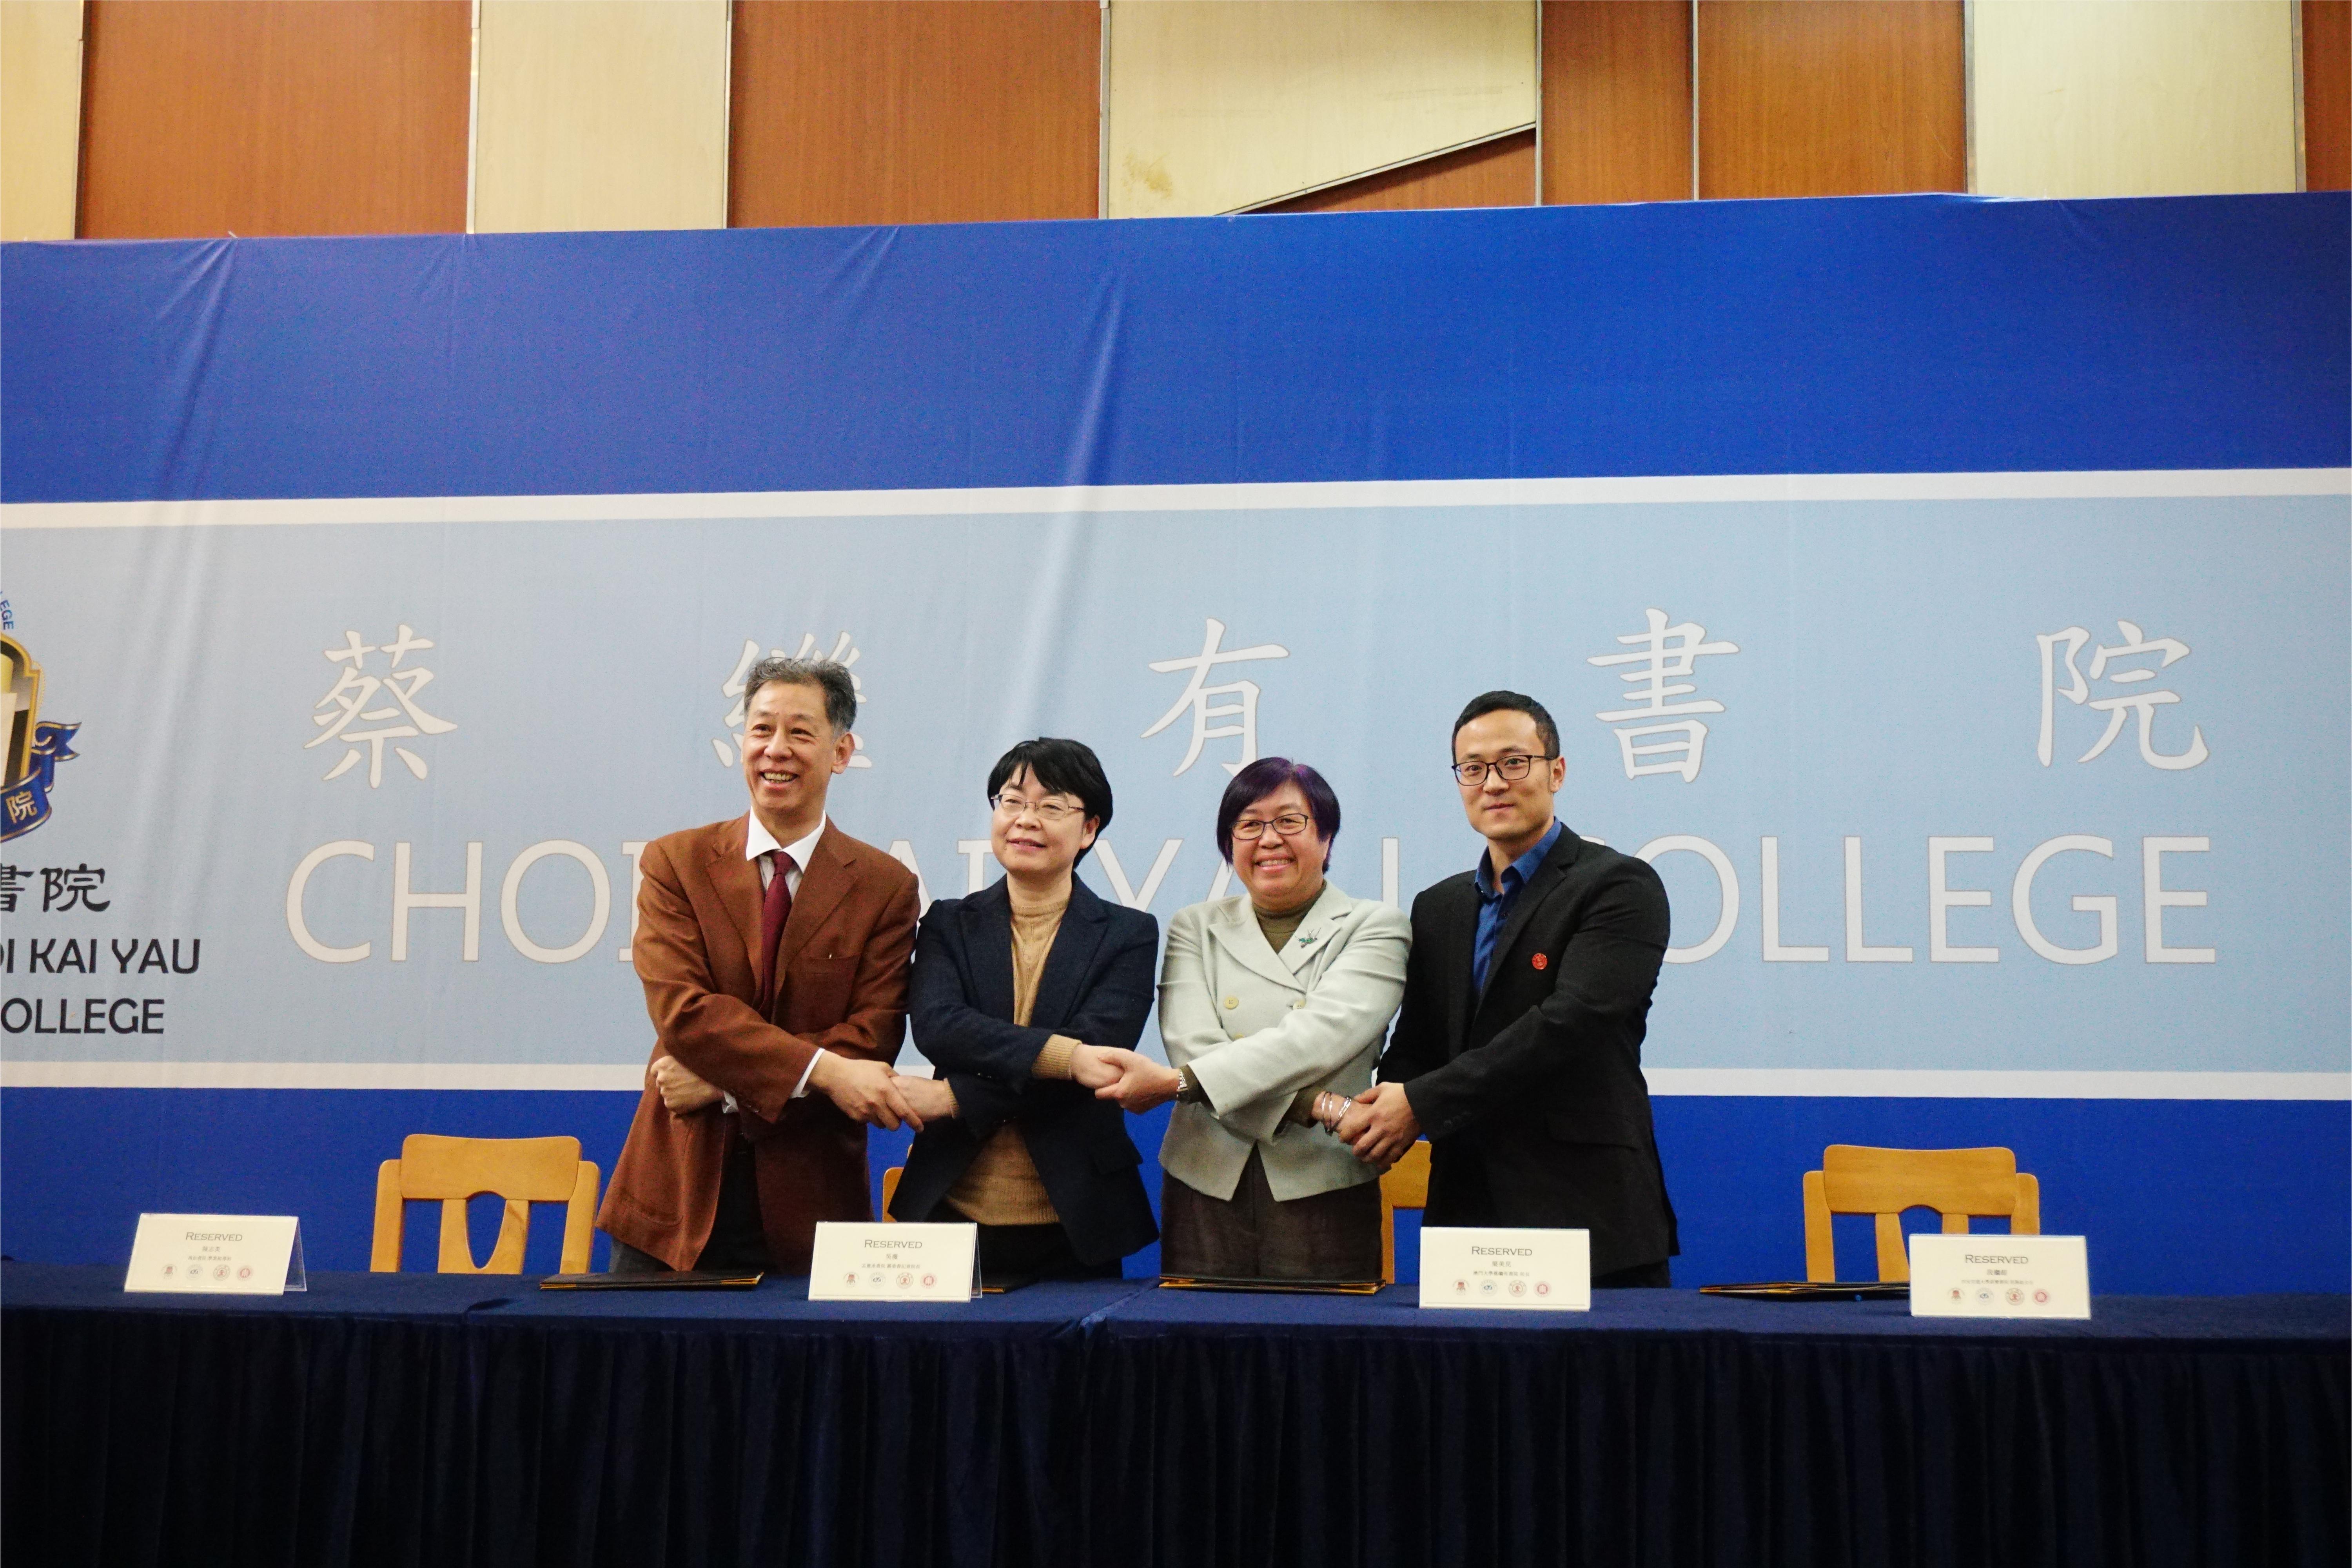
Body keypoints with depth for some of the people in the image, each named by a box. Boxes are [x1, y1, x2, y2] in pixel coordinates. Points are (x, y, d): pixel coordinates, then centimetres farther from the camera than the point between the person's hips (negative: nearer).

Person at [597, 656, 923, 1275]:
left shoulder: (885, 886, 2)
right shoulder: (674, 863, 3)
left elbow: (873, 1040, -6)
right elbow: (681, 1009, -11)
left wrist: (727, 1082, -15)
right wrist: (822, 1071, -22)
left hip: (807, 1204, 0)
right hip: (678, 1193, 0)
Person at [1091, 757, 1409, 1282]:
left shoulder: (1376, 928, 6)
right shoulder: (1195, 927, 13)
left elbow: (1321, 1035, -11)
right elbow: (1194, 1046, -4)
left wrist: (1179, 1081, -18)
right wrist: (1315, 1105, -17)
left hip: (1324, 1193, -2)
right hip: (1207, 1188, 2)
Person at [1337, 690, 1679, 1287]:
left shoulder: (1621, 888, -4)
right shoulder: (1438, 908, 17)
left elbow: (1571, 1023, -16)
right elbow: (1413, 1047, 15)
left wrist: (1421, 1104, -17)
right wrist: (1381, 1113, -10)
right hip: (1465, 1212, 5)